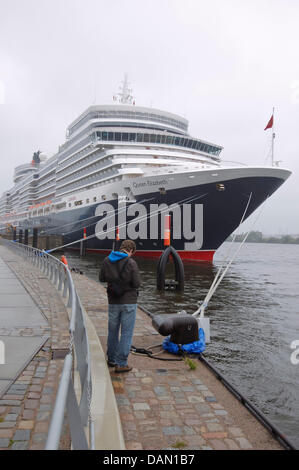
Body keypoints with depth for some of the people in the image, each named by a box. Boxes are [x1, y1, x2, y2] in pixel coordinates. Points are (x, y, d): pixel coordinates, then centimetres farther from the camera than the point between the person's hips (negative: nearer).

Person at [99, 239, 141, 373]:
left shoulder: (107, 261, -2)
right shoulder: (131, 263, -16)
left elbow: (102, 278, 8)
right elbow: (137, 284, -14)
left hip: (113, 302, 5)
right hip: (128, 302, -5)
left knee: (113, 330, 19)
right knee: (126, 333, 5)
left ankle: (111, 359, 32)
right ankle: (121, 364, 9)